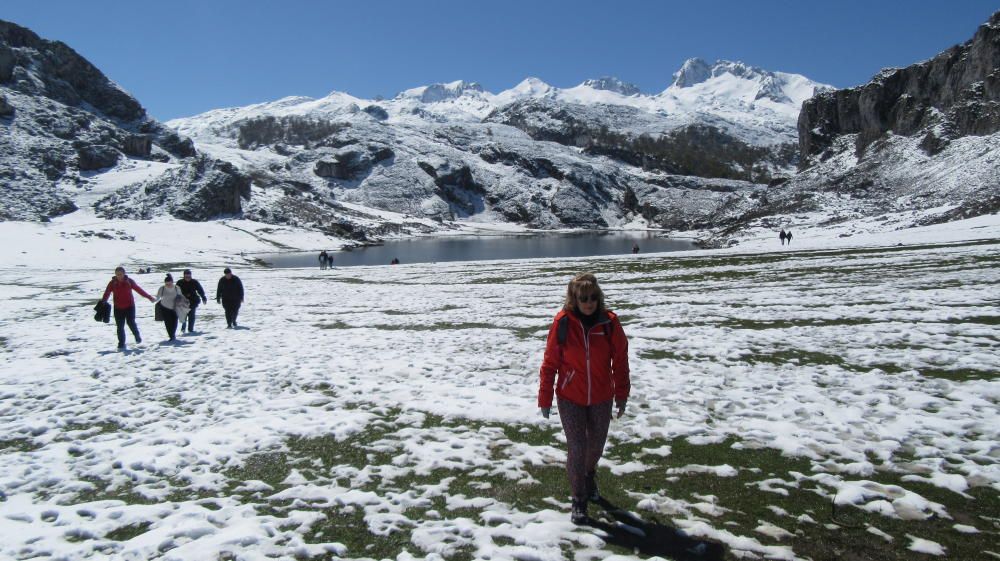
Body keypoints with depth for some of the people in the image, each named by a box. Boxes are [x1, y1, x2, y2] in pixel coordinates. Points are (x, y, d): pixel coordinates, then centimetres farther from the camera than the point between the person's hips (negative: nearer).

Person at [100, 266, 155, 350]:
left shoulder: (129, 281, -2)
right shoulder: (112, 283, -3)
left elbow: (139, 289, 6)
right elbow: (106, 294, -12)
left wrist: (149, 297, 11)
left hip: (130, 306, -1)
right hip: (118, 308, 1)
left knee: (131, 322, -9)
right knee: (120, 327, 2)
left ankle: (137, 335, 20)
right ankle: (121, 344, 12)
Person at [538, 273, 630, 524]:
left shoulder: (609, 322, -12)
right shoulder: (563, 322, -16)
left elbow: (620, 360, -2)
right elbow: (550, 362, -9)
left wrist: (621, 395, 4)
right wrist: (545, 398, -6)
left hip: (601, 399, 2)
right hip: (570, 399, -2)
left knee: (596, 444, 20)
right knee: (576, 449, -2)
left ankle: (590, 474, 51)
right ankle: (579, 499, 18)